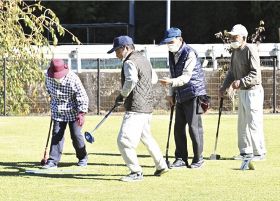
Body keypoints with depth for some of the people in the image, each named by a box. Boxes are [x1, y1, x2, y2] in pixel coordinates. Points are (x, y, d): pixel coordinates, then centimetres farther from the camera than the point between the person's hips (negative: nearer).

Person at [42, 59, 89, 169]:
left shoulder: (73, 79, -25)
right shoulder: (48, 76, -12)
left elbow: (82, 97, -19)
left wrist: (81, 113, -25)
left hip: (73, 111, -3)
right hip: (58, 111, 3)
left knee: (76, 135, -1)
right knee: (57, 135, -3)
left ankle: (82, 157, 20)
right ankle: (53, 161, -3)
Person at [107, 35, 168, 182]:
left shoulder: (129, 62, -13)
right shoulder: (144, 59, 17)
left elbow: (131, 80, -31)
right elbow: (153, 79, 25)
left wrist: (123, 95, -15)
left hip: (135, 109, -10)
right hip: (147, 107, 10)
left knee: (124, 141, -10)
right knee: (146, 137, 25)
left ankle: (136, 172, -9)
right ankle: (161, 166, 34)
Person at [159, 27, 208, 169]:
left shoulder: (189, 54, -16)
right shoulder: (172, 54, 10)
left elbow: (186, 77, -26)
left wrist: (171, 82, -41)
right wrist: (171, 94, 15)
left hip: (193, 94, -8)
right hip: (180, 96, 8)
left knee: (194, 127, -6)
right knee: (178, 128, 7)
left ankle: (198, 159, 3)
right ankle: (181, 159, 14)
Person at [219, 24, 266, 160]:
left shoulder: (250, 50, -14)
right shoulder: (235, 52, 13)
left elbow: (256, 74, -21)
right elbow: (231, 72, 21)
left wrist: (241, 82, -31)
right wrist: (224, 87, 11)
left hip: (252, 91, -9)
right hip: (241, 92, 9)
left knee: (253, 123, -8)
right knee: (242, 124, 14)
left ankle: (259, 153, -2)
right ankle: (246, 151, 22)